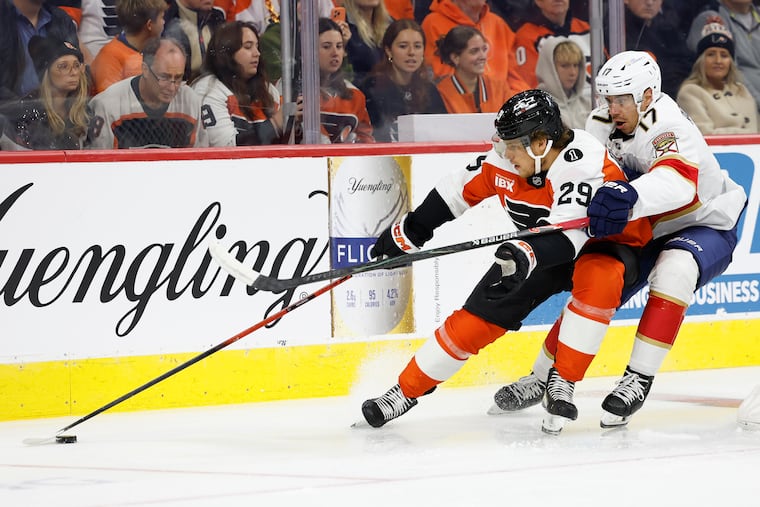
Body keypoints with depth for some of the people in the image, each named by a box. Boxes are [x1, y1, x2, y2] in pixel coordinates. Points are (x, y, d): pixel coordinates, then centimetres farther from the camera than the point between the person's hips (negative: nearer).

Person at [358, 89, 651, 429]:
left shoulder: (583, 163, -34)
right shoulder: (507, 159, -14)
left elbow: (566, 235, -43)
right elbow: (461, 190, 0)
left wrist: (525, 255, -59)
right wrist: (409, 232, 5)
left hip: (605, 244, -6)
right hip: (537, 250, 6)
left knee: (596, 281, -39)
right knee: (480, 315, -3)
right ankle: (407, 390, 11)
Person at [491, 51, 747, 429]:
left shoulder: (668, 128, -34)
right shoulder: (602, 125, -10)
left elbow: (677, 181, -55)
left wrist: (629, 197, -73)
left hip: (706, 227, -7)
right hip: (646, 231, 7)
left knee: (674, 268, -37)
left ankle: (639, 377, -32)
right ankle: (540, 379, 17)